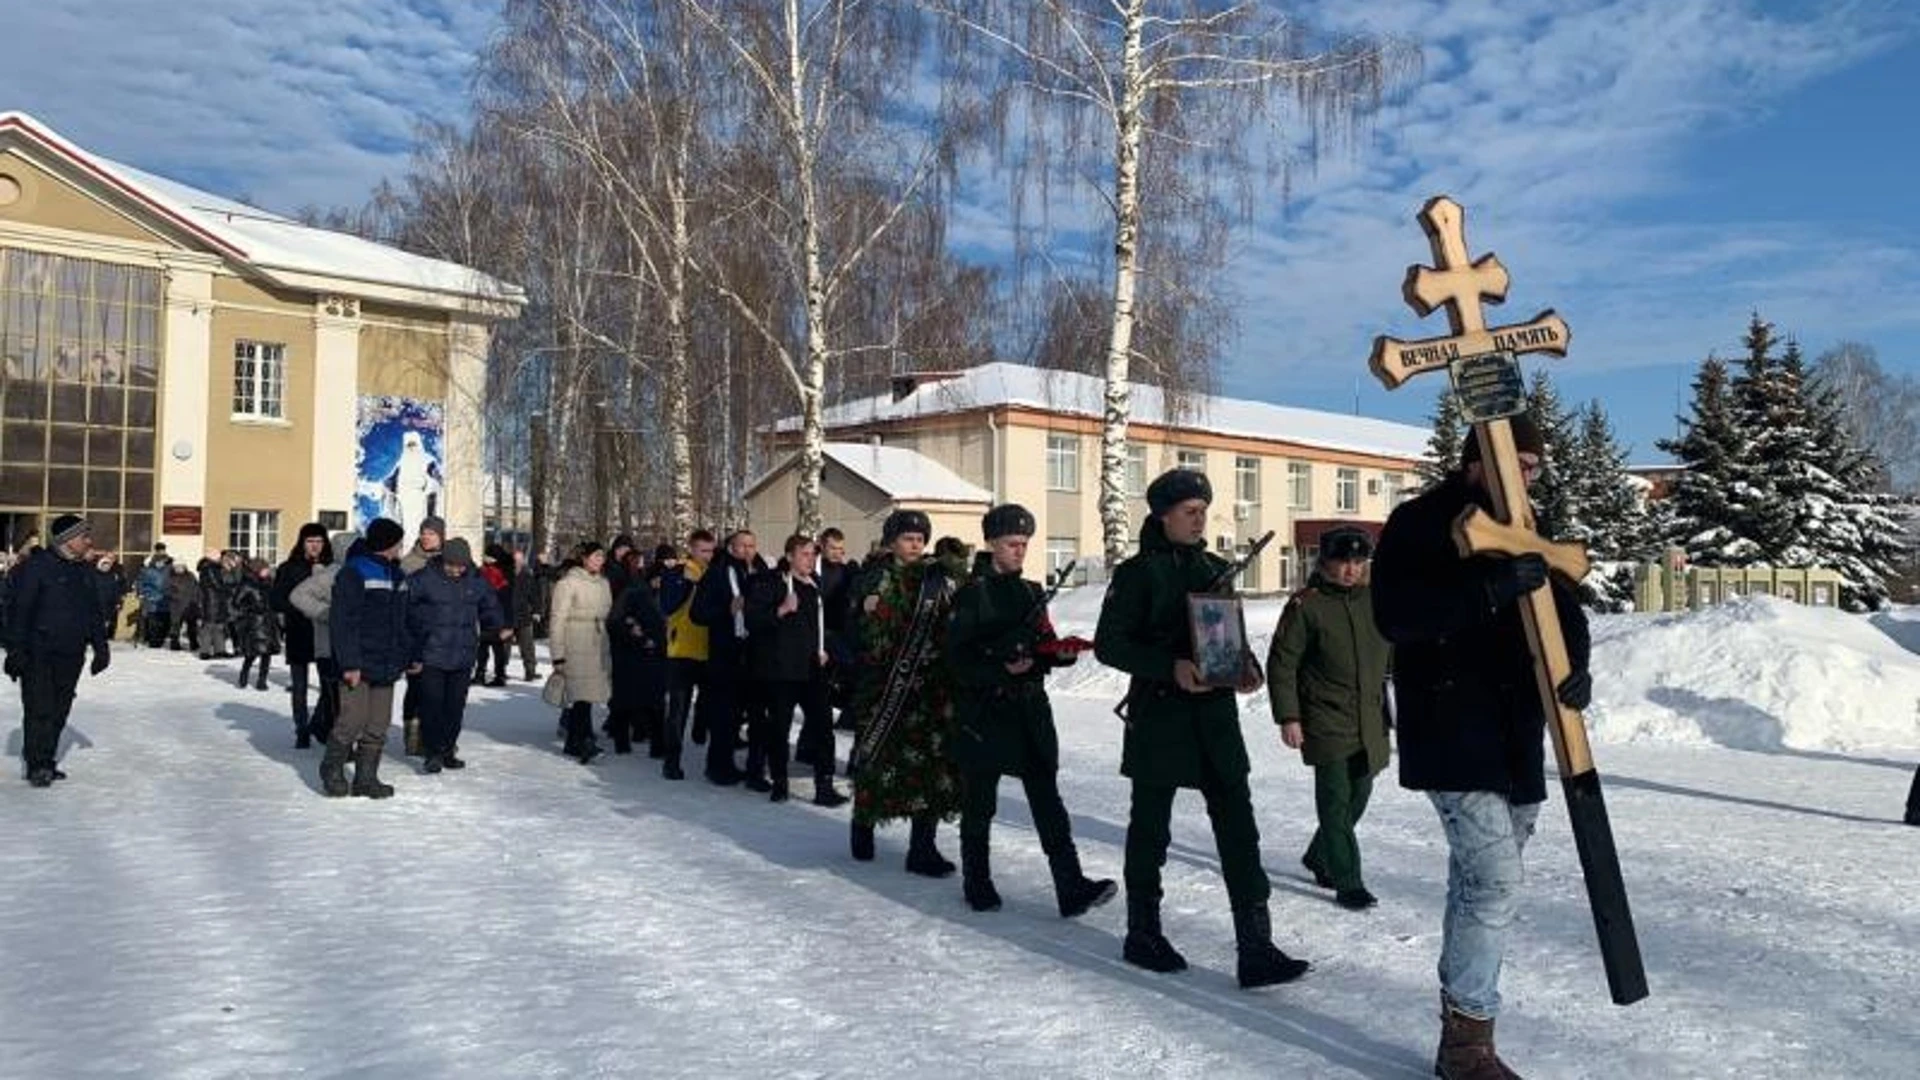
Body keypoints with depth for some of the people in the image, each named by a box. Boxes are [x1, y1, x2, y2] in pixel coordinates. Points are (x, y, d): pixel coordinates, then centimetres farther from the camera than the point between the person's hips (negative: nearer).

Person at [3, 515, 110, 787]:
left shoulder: (84, 571, 11)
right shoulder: (36, 567, -11)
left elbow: (94, 612, 18)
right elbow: (19, 609, -13)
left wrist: (100, 647, 15)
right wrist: (16, 650, -16)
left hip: (71, 656, 7)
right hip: (38, 656, -7)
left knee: (59, 712, 10)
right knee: (40, 710, -5)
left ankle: (47, 762, 20)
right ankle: (37, 766, 3)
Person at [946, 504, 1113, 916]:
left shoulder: (1031, 592, 12)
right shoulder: (972, 594, -6)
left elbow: (1044, 646, 16)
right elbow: (958, 658, -11)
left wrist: (1060, 653, -6)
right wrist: (1001, 670, -24)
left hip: (1029, 707, 5)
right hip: (982, 709, -4)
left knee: (1046, 797, -2)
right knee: (980, 803, 7)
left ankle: (1071, 887, -5)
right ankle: (977, 885, 23)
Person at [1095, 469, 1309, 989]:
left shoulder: (1215, 568, 12)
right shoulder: (1138, 572, -5)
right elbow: (1108, 644, -9)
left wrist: (1245, 663, -2)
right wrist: (1170, 667, -21)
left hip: (1216, 714, 5)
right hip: (1159, 715, -5)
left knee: (1239, 829, -1)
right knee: (1150, 828, 8)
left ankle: (1255, 949, 1)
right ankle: (1142, 935, 24)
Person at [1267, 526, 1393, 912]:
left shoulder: (1374, 602, 8)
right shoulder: (1305, 605, -7)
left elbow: (1395, 655, 19)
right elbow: (1281, 663, -6)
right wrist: (1288, 717, -10)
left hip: (1371, 724, 6)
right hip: (1325, 723, -6)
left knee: (1357, 798, 13)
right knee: (1336, 802, -5)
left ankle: (1320, 858, 34)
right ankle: (1348, 883, 3)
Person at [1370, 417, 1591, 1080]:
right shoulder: (1418, 525, -8)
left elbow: (1561, 608, 10)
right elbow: (1395, 616, -21)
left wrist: (1575, 668, -11)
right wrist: (1489, 590, -31)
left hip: (1514, 737, 8)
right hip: (1450, 735, -8)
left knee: (1480, 879, 14)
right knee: (1496, 879, -13)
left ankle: (1462, 1009, 27)